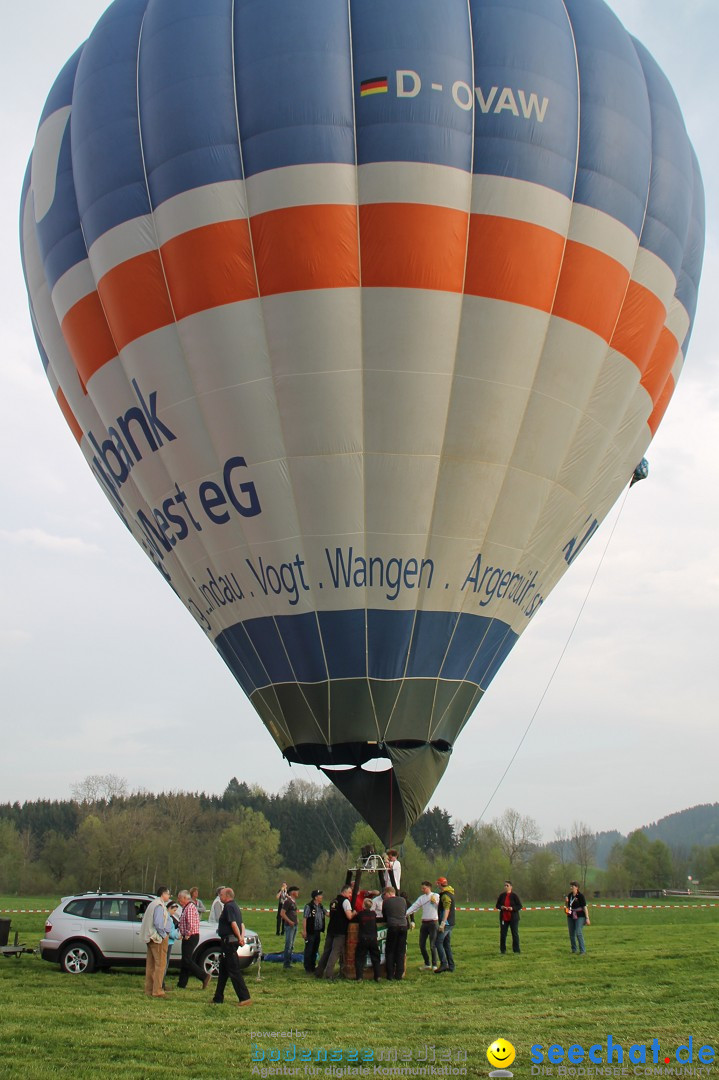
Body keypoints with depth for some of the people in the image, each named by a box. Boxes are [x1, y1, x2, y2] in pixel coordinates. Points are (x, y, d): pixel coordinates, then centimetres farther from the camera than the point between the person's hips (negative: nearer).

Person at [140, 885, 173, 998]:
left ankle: (149, 989, 17)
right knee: (160, 964, -6)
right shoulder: (160, 905, -15)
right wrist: (163, 934, -13)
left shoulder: (152, 904, 15)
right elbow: (158, 923, -24)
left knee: (150, 964, 12)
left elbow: (145, 920, 19)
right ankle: (157, 991, -7)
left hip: (151, 938, 10)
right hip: (159, 938, -10)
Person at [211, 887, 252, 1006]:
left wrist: (239, 938, -18)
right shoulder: (235, 906, 18)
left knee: (234, 971, -8)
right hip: (230, 942, 10)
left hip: (229, 941, -10)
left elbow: (233, 924, -23)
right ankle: (218, 998, 23)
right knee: (223, 970, 16)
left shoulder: (228, 907, -14)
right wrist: (242, 937, 5)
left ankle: (245, 998, -8)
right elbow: (242, 924, 16)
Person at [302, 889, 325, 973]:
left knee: (315, 950, 15)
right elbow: (304, 919, -14)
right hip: (310, 932, -7)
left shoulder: (320, 907, 10)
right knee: (309, 950, 0)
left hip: (318, 932, 7)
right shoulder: (308, 906, -12)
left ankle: (313, 966, 25)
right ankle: (307, 968, 7)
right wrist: (304, 931, -16)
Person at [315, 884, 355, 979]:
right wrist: (354, 913, 4)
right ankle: (328, 974, -11)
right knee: (335, 952, -5)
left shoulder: (334, 900, 16)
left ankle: (319, 973, 13)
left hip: (331, 929, 7)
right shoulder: (345, 901, -8)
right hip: (340, 932, -7)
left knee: (326, 951, 12)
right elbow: (349, 916, -18)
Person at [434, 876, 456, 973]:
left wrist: (442, 923, -33)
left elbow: (446, 910, -26)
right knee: (447, 944, 13)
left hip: (446, 923, -10)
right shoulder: (450, 893, 15)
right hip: (451, 923, 10)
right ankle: (451, 966, 14)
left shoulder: (445, 895, -16)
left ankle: (444, 964, -15)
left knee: (439, 943, -9)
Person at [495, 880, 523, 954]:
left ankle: (516, 950, 7)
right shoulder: (501, 895, 6)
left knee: (515, 934, 0)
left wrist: (513, 908, -19)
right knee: (502, 934, 3)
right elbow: (497, 905, 11)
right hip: (503, 918, 3)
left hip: (513, 918, -3)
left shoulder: (514, 895, -4)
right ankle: (502, 950, 13)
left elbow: (520, 906, -4)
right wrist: (501, 907, -10)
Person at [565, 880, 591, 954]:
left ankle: (582, 950, -5)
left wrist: (587, 918, -16)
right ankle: (574, 949, 21)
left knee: (579, 933, -13)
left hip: (580, 917, -6)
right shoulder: (569, 895, 7)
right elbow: (567, 906, 16)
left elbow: (585, 907, -12)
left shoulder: (580, 896, -11)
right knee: (571, 934, 9)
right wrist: (566, 901, -6)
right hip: (571, 917, 6)